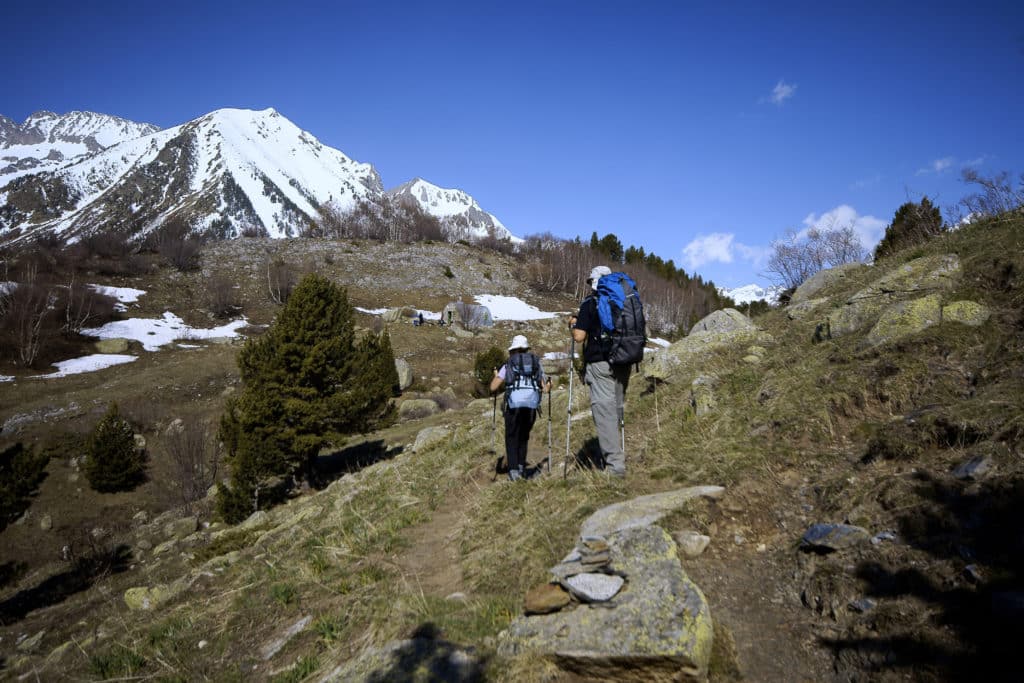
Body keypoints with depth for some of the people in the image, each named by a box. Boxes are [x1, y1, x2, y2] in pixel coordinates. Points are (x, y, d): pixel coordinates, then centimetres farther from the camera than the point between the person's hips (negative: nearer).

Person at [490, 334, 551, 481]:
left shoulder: (508, 365, 13)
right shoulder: (536, 363, 19)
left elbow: (493, 387, 10)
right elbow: (546, 388, 18)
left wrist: (495, 375, 30)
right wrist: (548, 384, 40)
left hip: (514, 404, -2)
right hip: (532, 403, 2)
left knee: (511, 437, 11)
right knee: (524, 436, 21)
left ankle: (513, 470, -1)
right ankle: (521, 467, 15)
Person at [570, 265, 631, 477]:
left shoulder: (590, 303, -6)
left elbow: (579, 337, -11)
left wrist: (573, 324, 8)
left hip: (600, 364, -6)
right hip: (623, 364, 6)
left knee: (604, 411, -5)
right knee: (617, 410, 15)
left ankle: (615, 465, -8)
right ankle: (617, 457, 23)